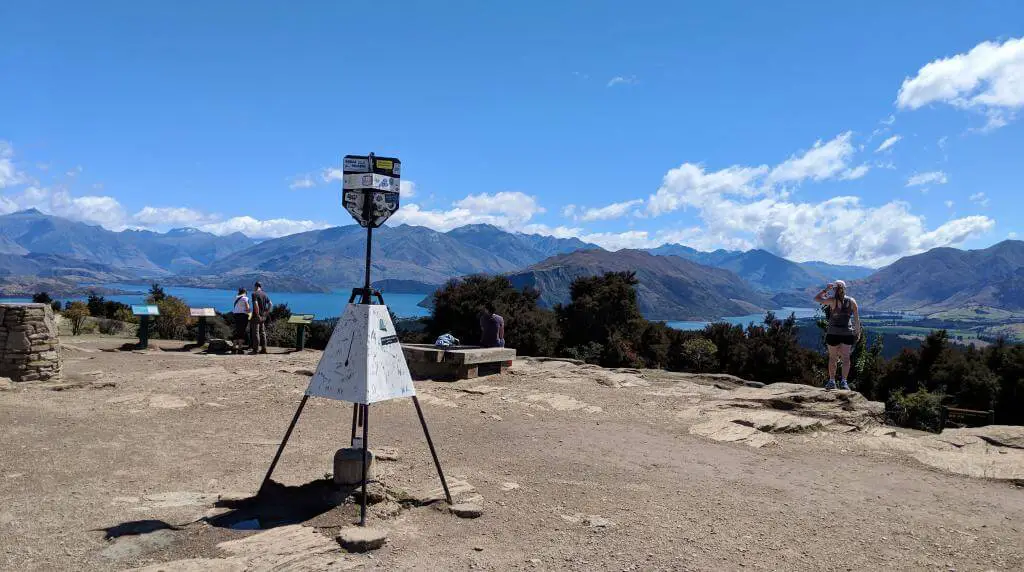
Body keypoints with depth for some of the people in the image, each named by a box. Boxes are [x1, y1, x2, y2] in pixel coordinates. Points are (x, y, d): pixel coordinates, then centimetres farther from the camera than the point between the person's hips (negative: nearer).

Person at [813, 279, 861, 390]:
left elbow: (816, 298, 0)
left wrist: (826, 289, 5)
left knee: (832, 357, 7)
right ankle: (844, 381, 1)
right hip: (847, 333, 2)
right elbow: (856, 318, 2)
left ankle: (832, 381, 8)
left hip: (833, 332, -2)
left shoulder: (832, 300, -9)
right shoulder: (852, 301, 0)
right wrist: (858, 332, 10)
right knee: (846, 357, 7)